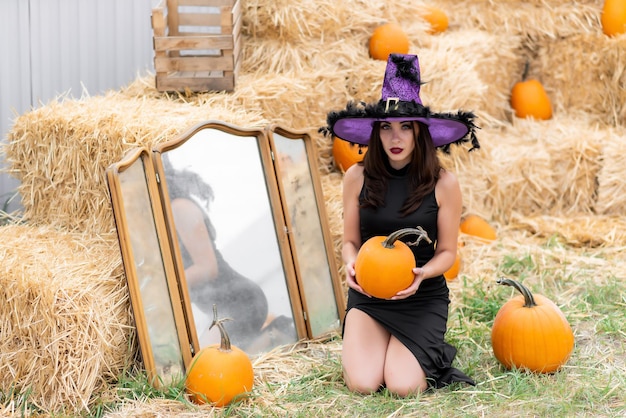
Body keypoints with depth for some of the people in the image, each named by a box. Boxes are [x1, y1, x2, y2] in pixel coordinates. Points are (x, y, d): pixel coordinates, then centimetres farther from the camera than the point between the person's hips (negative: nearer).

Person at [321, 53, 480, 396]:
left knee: (402, 386, -19)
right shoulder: (357, 177, -4)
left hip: (422, 297, -1)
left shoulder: (443, 183, -8)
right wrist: (351, 263, -19)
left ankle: (432, 355, 17)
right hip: (368, 294, 1)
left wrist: (422, 274, -23)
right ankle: (363, 343, 19)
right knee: (363, 384, -18)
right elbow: (350, 241, 5)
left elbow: (447, 251, -1)